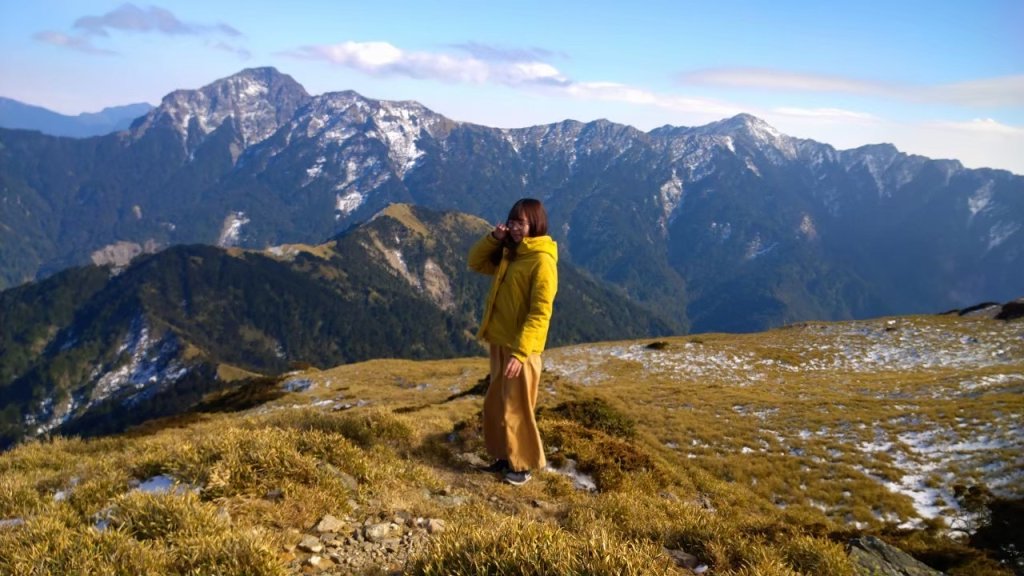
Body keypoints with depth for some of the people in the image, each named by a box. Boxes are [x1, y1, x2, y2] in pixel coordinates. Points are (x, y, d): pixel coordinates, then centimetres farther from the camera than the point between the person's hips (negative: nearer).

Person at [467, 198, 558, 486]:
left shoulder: (542, 261, -16)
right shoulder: (509, 254, 11)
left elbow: (540, 313, -21)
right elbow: (476, 262, 19)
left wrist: (520, 352, -25)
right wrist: (493, 238, 0)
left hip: (521, 348, -9)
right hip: (499, 343, 9)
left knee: (516, 409, 2)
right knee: (495, 405, 16)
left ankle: (524, 465, 17)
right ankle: (507, 457, 31)